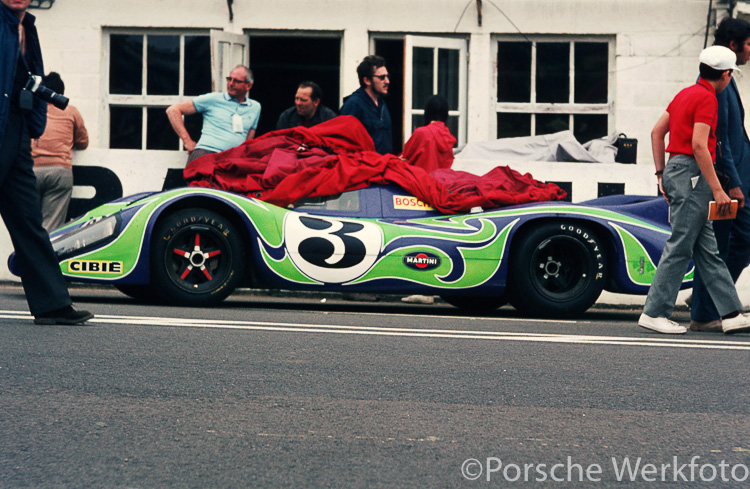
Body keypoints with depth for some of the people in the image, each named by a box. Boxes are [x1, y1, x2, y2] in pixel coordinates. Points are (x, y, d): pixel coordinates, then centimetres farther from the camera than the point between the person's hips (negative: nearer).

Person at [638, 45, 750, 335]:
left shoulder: (685, 94, 17)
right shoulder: (707, 98, -11)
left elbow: (657, 132, 19)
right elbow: (699, 145, -20)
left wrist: (661, 174, 21)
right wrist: (717, 189, -19)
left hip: (675, 170, 10)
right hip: (692, 173, -10)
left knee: (707, 250, 8)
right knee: (680, 248, -5)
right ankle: (654, 313, -2)